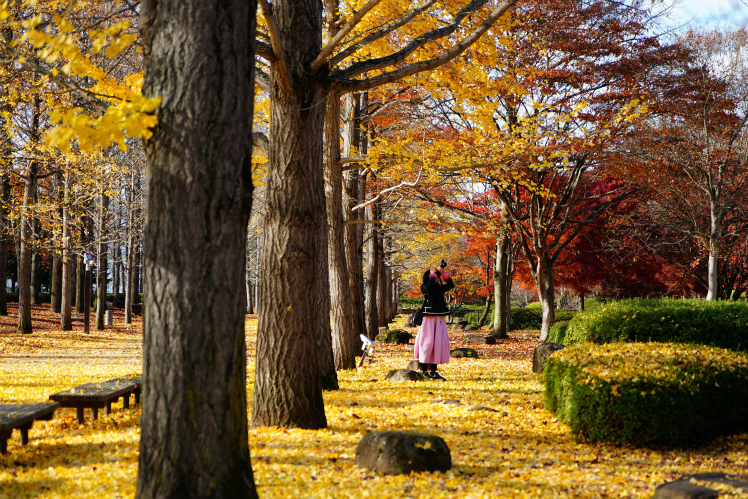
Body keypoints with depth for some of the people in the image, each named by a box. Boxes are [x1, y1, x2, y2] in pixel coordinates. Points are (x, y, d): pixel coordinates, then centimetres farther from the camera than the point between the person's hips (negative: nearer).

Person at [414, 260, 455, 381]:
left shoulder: (440, 287, 16)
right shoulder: (424, 287, -2)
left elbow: (451, 285, 8)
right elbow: (429, 286, -23)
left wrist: (444, 274, 1)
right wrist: (434, 273, -13)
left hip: (440, 319, 6)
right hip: (429, 318, -6)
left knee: (439, 343, 3)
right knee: (428, 342, -6)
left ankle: (433, 371, 8)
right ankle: (424, 369, 3)